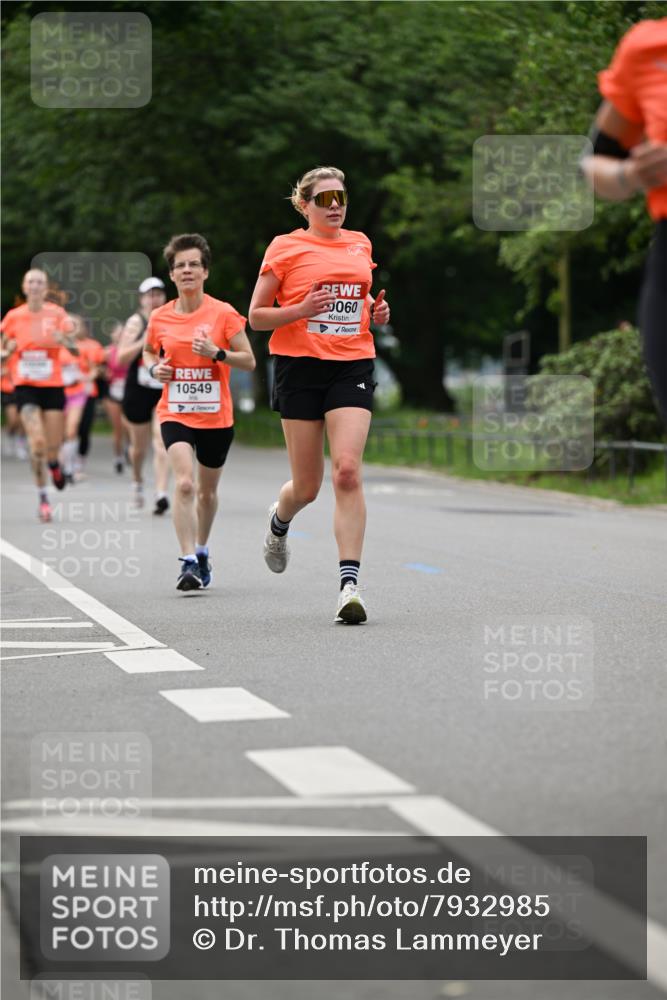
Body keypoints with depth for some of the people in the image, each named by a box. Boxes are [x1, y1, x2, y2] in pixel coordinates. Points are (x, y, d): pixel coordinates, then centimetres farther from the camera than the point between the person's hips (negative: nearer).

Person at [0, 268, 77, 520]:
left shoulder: (57, 314, -1)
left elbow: (75, 350, -7)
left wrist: (64, 340, -28)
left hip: (52, 385, 0)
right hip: (25, 386, 0)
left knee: (53, 447, 1)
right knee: (37, 442, -16)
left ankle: (54, 464, 40)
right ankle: (43, 499, -5)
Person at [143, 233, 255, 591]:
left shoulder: (224, 313, -6)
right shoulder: (160, 317, 1)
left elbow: (249, 361, -4)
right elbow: (148, 351, 20)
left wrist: (217, 353, -21)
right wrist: (154, 368, -2)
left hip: (216, 416, 0)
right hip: (175, 413, 0)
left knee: (207, 490, 15)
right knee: (184, 484, -21)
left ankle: (201, 551, 39)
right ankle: (188, 562, -21)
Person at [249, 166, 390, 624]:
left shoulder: (360, 244, 14)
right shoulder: (286, 247, 1)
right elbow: (256, 316, 1)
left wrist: (378, 311, 8)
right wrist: (302, 309, -16)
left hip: (352, 366, 2)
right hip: (300, 366, -2)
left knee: (348, 471, -16)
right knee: (307, 486, 3)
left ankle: (350, 583, -17)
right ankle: (279, 522, 41)